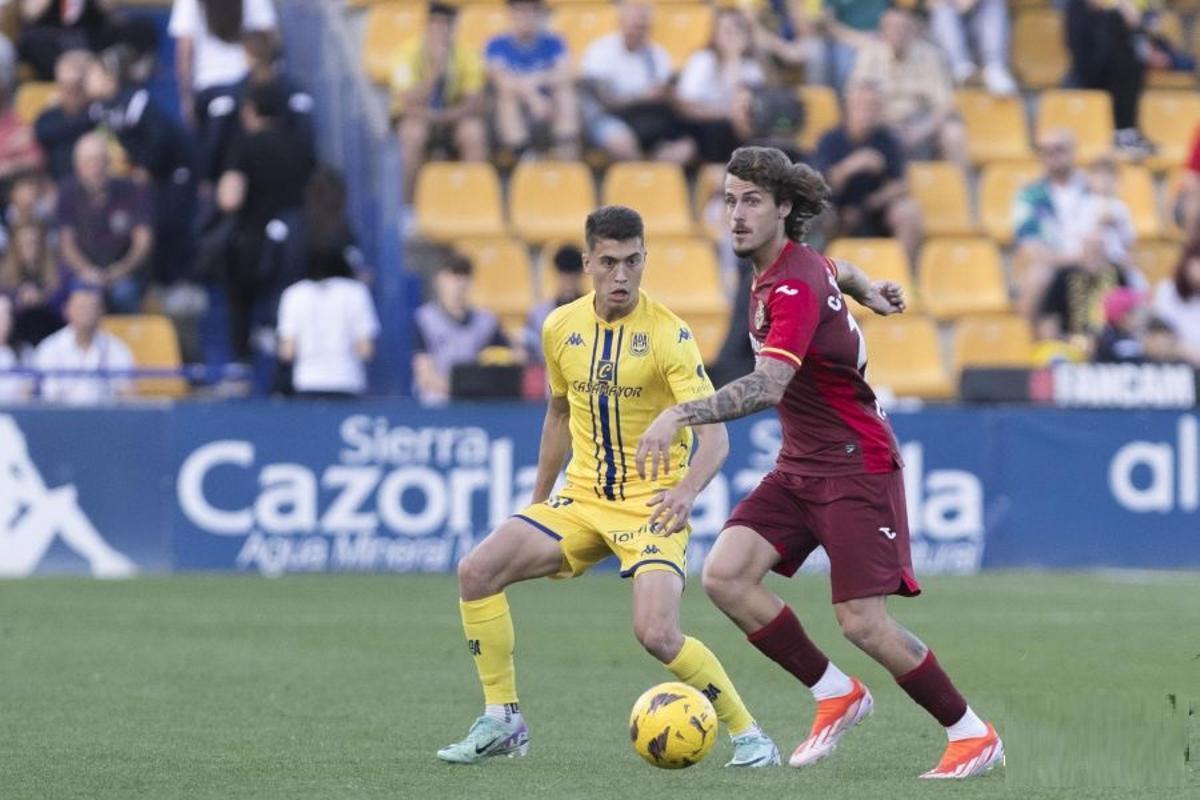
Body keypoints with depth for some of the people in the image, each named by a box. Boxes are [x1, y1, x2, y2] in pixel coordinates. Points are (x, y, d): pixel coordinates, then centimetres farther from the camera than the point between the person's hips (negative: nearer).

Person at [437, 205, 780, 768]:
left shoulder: (668, 334, -15)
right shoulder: (561, 328, 2)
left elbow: (715, 436, -22)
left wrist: (687, 490, -41)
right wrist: (538, 501, 23)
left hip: (652, 504, -6)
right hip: (580, 499, 6)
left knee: (657, 635, -25)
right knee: (477, 572, -11)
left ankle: (747, 735, -5)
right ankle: (501, 723, 1)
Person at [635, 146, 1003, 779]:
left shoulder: (794, 288, -23)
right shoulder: (777, 266, 5)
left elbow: (768, 387, -38)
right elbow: (836, 270, 31)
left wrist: (679, 415, -47)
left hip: (855, 465, -9)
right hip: (799, 466, 9)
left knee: (862, 622, -12)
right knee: (725, 575, -8)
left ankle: (973, 736, 6)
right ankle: (836, 695, 7)